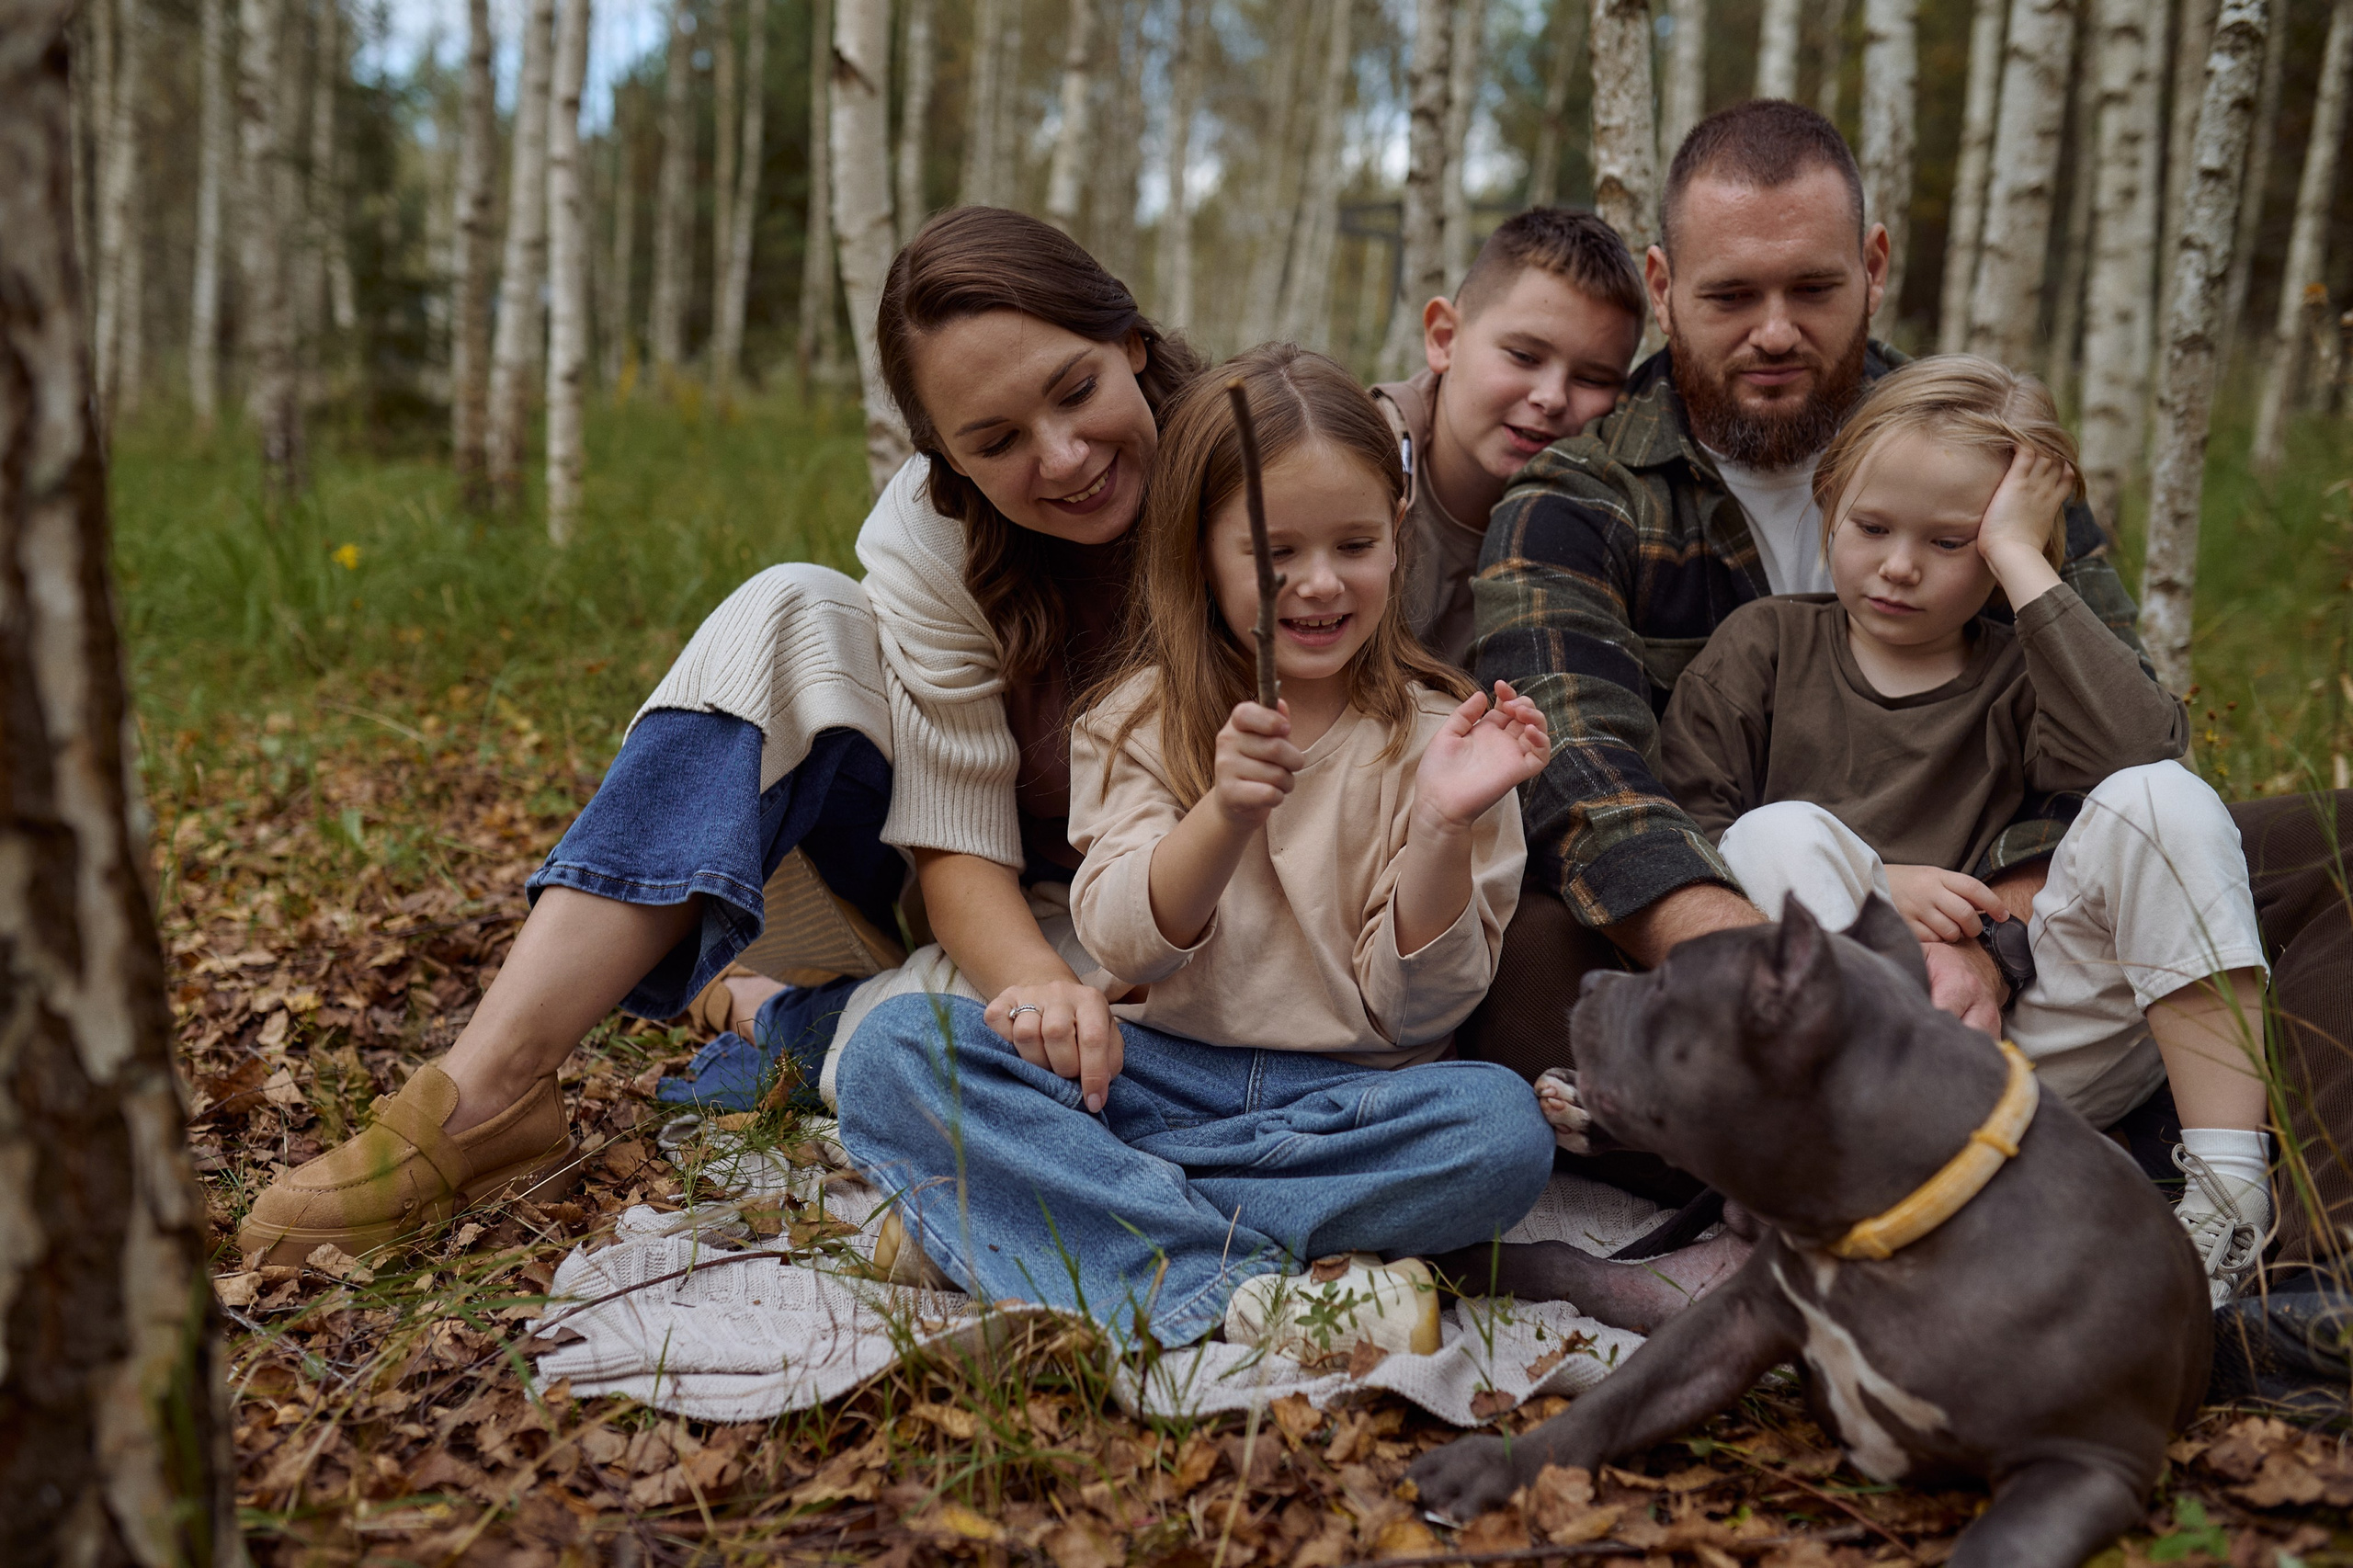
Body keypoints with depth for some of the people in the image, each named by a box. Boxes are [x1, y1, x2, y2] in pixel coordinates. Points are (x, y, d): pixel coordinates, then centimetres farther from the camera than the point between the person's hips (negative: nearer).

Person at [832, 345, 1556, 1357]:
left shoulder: (1434, 736, -1)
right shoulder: (1141, 721, 3)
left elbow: (1416, 1007, -5)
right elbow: (1125, 943, -10)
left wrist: (1445, 830, -22)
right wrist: (1227, 811, -27)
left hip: (1345, 1100, 0)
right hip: (1152, 1073, 1)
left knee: (1504, 1128, -32)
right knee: (893, 1047, -19)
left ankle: (1004, 1216, -26)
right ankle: (1242, 1287, -31)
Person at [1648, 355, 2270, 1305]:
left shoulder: (2016, 681, 9)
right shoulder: (1766, 645, 10)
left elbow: (2145, 747, -15)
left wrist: (2019, 560, -10)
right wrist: (1864, 889, -13)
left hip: (2018, 1058, 1)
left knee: (2160, 800, -17)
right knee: (1782, 832, -25)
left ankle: (2228, 1182, -22)